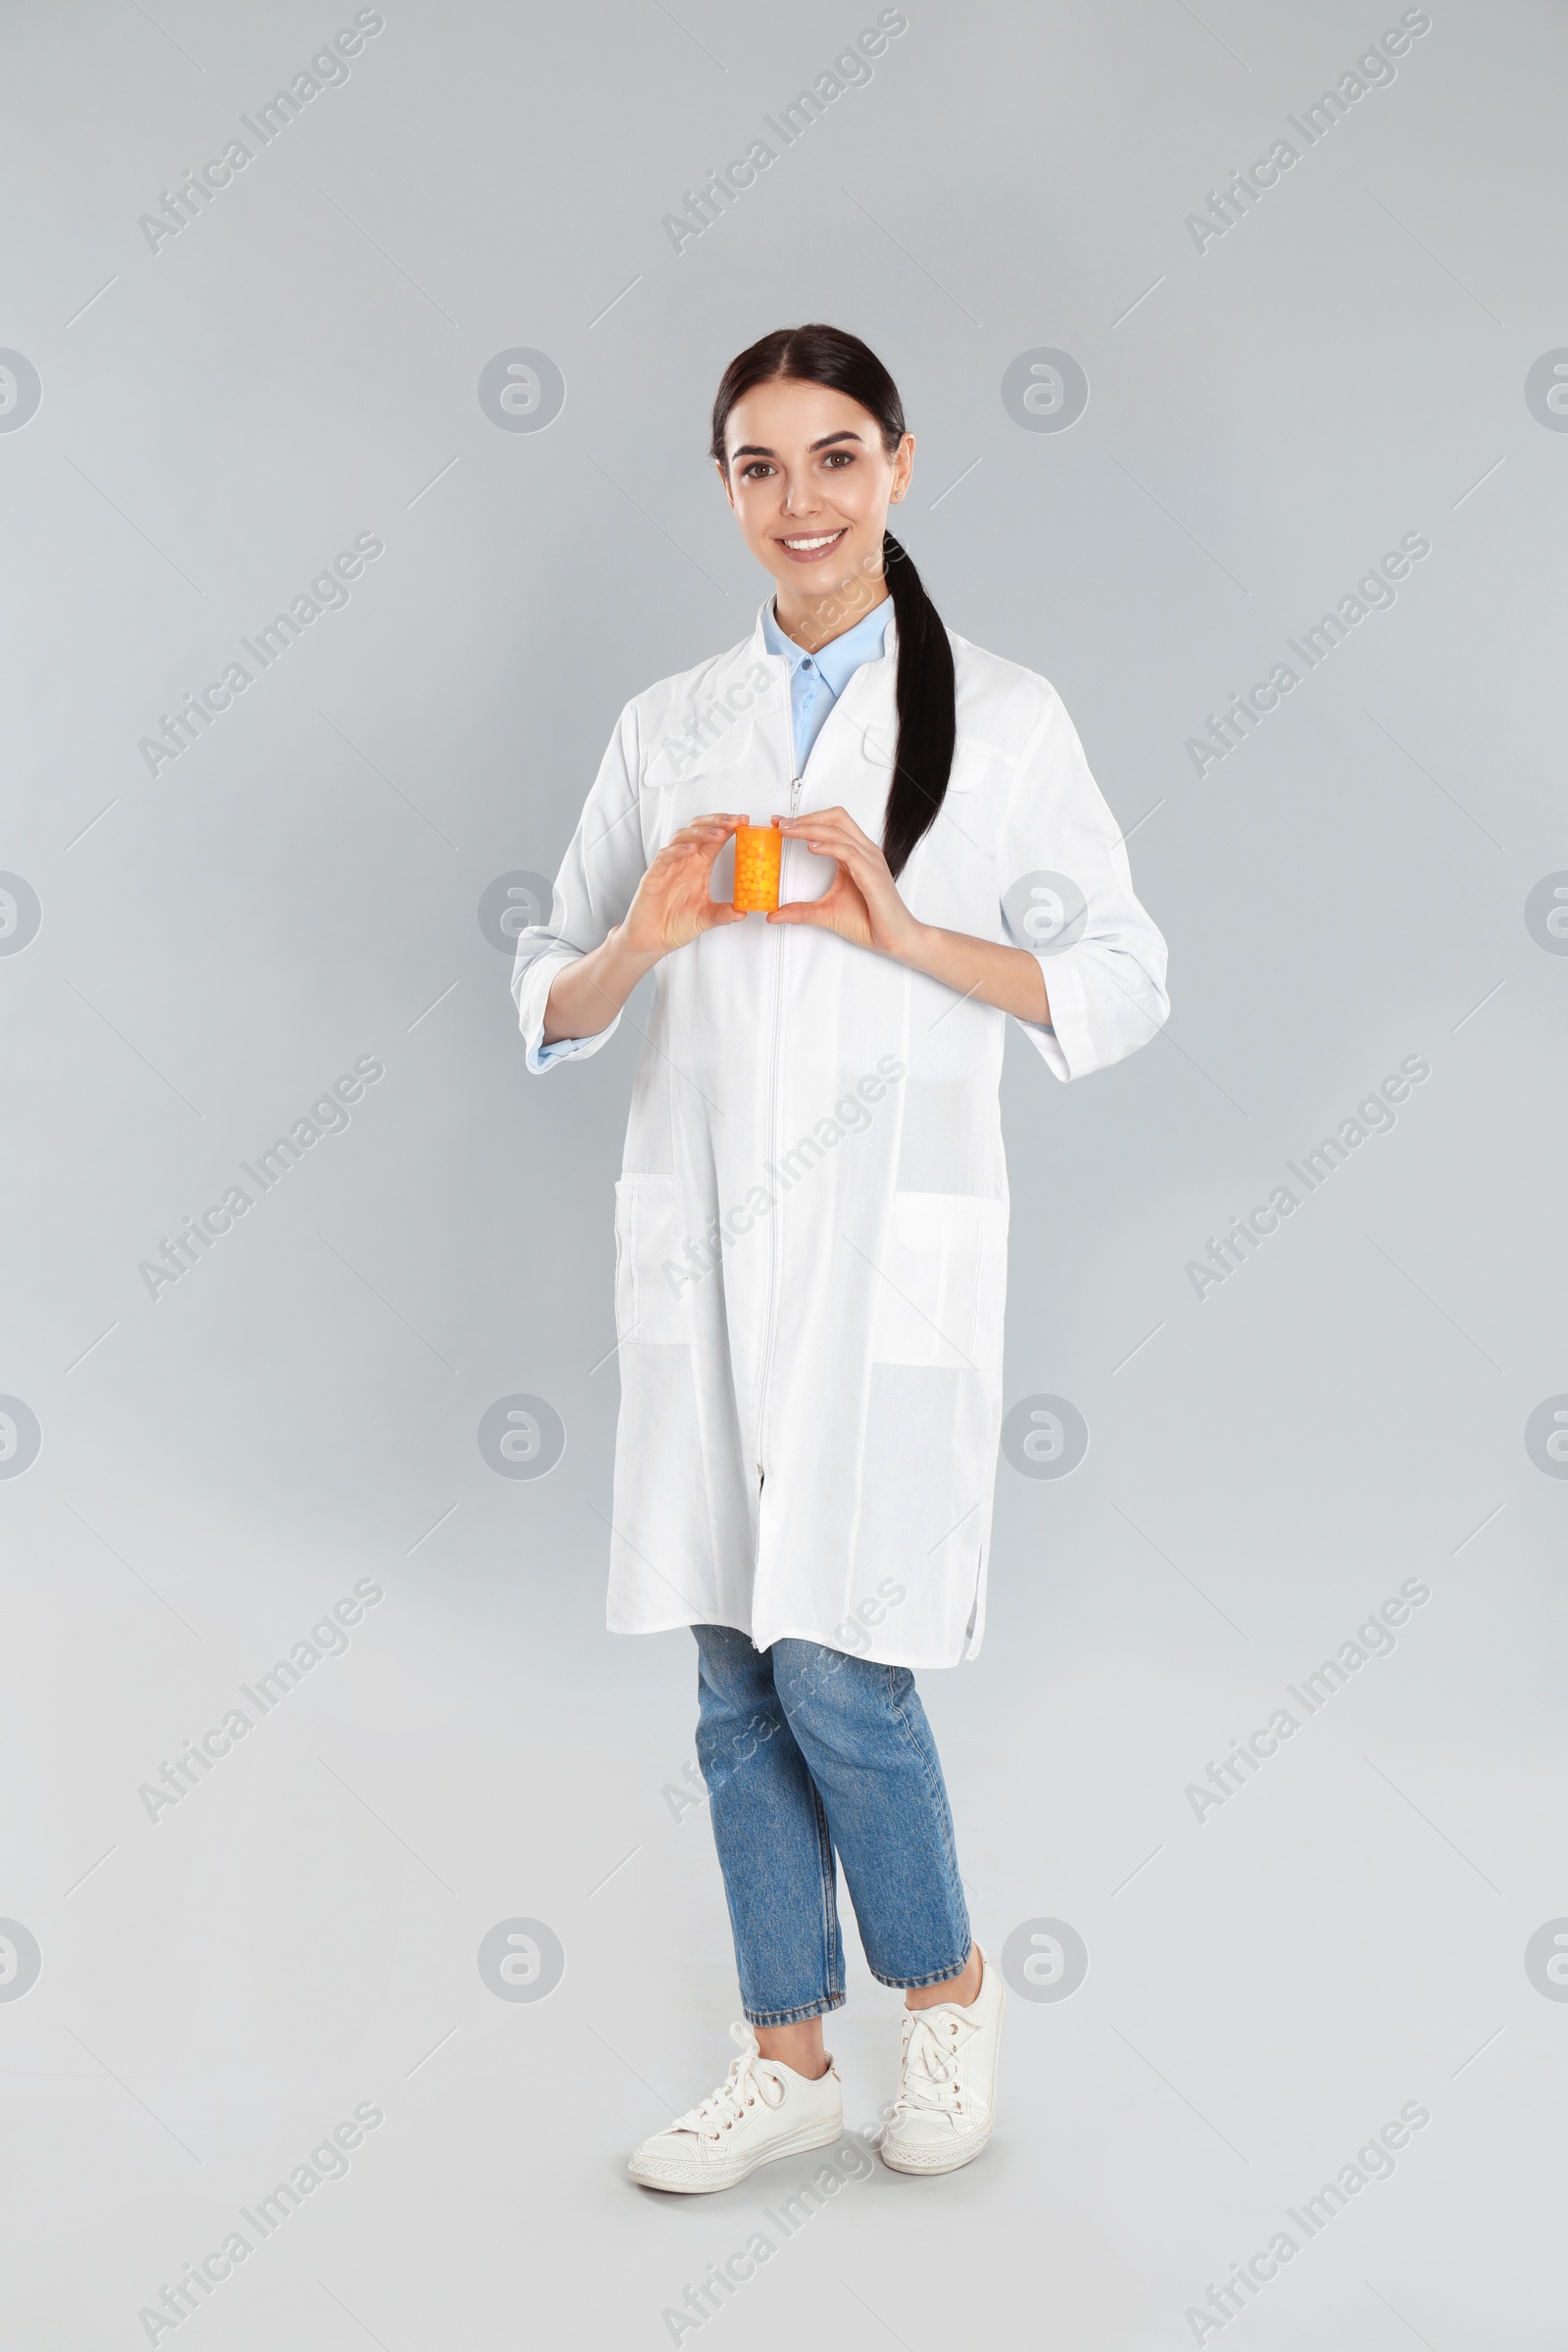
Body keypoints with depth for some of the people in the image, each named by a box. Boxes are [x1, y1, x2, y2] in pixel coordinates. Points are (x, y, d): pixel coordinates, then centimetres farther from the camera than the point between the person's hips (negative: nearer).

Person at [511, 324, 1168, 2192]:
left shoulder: (1005, 718, 1)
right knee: (737, 1675, 8)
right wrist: (644, 939, -10)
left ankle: (948, 1985, 22)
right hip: (703, 1233, 4)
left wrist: (901, 930, -15)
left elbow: (1123, 986, -2)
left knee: (834, 1665, -5)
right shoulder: (671, 726, 10)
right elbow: (552, 999, 12)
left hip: (891, 1239, -3)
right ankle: (787, 2055, 24)